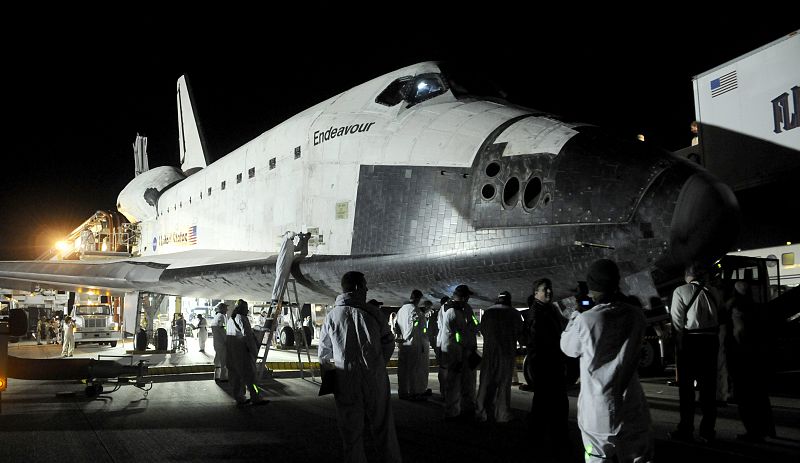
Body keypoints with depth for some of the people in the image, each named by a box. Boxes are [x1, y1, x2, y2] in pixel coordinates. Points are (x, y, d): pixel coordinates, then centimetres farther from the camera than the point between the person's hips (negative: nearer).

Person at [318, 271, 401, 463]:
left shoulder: (331, 317, -4)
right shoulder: (373, 312, -5)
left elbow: (323, 354, 6)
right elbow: (389, 343, 5)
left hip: (345, 382, 0)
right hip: (376, 379, 0)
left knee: (351, 432, 11)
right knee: (383, 427, 12)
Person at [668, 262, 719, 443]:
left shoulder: (681, 291, -5)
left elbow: (677, 322, -10)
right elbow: (720, 318, 1)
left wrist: (678, 345, -6)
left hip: (690, 341, -4)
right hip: (711, 340, 4)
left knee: (686, 387, 5)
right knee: (708, 387, 11)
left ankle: (686, 430, 10)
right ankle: (707, 430, 17)